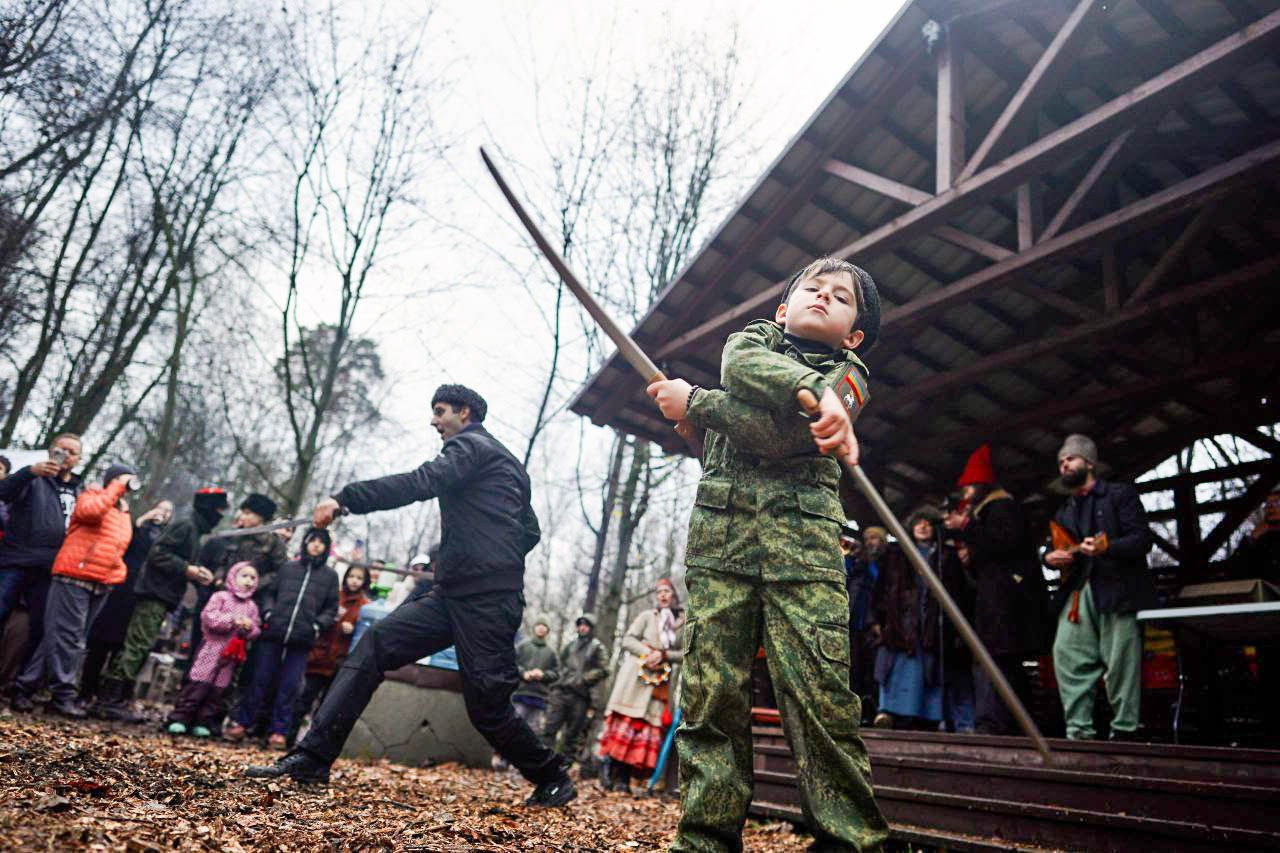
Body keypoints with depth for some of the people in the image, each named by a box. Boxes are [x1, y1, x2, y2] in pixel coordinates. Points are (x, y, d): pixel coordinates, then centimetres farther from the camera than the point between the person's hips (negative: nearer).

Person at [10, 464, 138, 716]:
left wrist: (118, 571, 14)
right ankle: (63, 695, -3)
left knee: (73, 639, 8)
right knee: (67, 637, -6)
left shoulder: (123, 511, 20)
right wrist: (116, 488, -16)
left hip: (101, 585, 8)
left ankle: (25, 687, 16)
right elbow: (88, 511, -24)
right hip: (74, 577, -7)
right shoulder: (92, 495, 0)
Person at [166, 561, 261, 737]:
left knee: (218, 689, 6)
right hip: (211, 649, -5)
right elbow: (208, 616, -14)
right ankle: (179, 719, 1)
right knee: (198, 684, -7)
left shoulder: (251, 606, 13)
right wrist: (232, 620, -19)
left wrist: (250, 627, -11)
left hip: (232, 654, 5)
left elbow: (256, 630, 12)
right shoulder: (221, 596, -1)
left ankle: (203, 722, 13)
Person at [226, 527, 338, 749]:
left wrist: (318, 626, -5)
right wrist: (268, 613, 2)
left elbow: (331, 609, 9)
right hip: (273, 635, 1)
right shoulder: (288, 569, 12)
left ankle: (279, 732, 8)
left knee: (289, 686, 1)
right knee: (260, 680, 5)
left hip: (302, 640, -1)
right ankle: (241, 723, 15)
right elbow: (271, 594, 18)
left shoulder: (330, 576, 9)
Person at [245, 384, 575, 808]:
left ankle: (553, 779, 18)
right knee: (373, 646, -2)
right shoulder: (507, 462, 24)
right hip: (452, 594, 9)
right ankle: (313, 757, -3)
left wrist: (344, 499, -24)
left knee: (487, 708, -2)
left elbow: (420, 483, -20)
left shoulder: (471, 446, -3)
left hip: (485, 602, -9)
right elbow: (531, 532, 24)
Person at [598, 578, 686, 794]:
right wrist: (648, 652, -14)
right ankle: (609, 769, -2)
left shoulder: (682, 624, 13)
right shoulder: (647, 616, 8)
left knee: (649, 726, -5)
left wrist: (663, 655, -9)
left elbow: (683, 653, 7)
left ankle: (623, 778, -4)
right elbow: (628, 639, 1)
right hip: (636, 677, -2)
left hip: (660, 683, 2)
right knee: (625, 721, -9)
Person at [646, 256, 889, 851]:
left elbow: (778, 434, -8)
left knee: (821, 693, -10)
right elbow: (742, 367, -7)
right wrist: (814, 391, -21)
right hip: (720, 528, 2)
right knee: (710, 690, -3)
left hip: (803, 539, -1)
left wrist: (693, 403, -4)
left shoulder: (847, 376, 11)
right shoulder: (752, 337, 21)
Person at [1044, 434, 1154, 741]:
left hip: (1118, 590, -5)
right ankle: (1079, 730, -2)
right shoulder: (1064, 511, 24)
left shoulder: (1120, 494, 6)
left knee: (1120, 662, -6)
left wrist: (1107, 547, -21)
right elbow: (1059, 549, 29)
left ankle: (1124, 731, 3)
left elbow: (1143, 539, -4)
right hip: (1077, 592, 5)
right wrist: (1050, 558, 6)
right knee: (1067, 654, -6)